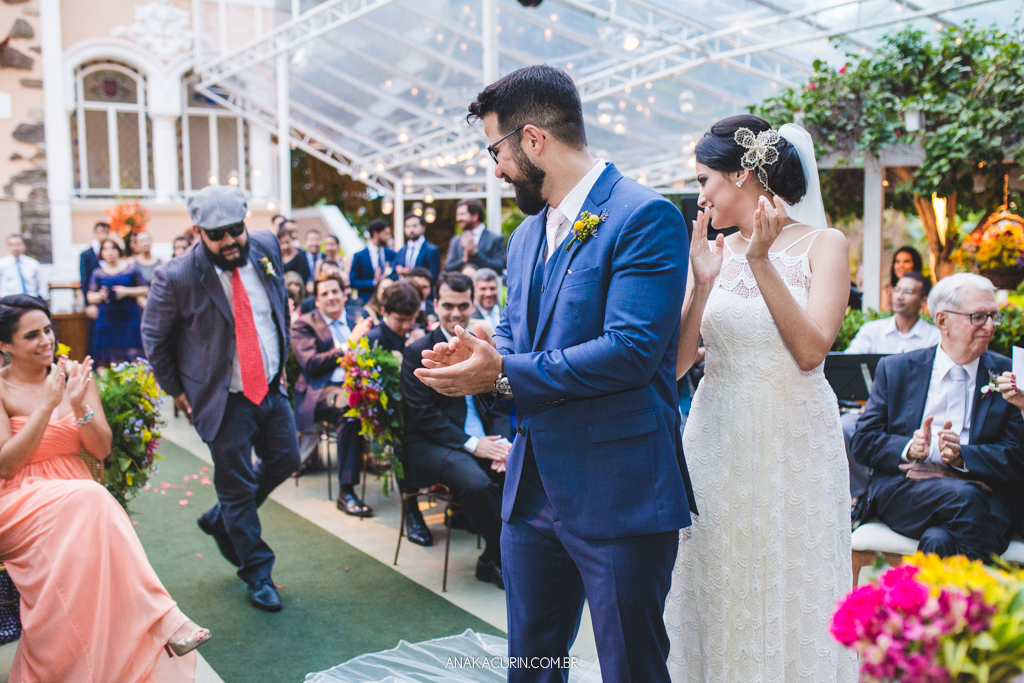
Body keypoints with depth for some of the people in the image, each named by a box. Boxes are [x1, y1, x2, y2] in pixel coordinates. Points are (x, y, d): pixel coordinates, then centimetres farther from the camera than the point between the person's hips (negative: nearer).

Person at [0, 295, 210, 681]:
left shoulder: (74, 374, 8)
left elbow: (101, 450, 5)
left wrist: (78, 406, -12)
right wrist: (47, 405, -15)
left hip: (76, 494, 3)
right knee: (90, 500, -35)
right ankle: (161, 617, -35)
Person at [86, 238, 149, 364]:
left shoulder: (131, 268, 5)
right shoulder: (98, 273, 8)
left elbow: (145, 290, 4)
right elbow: (90, 296, 8)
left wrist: (127, 291, -10)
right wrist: (100, 296, -13)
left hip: (130, 317, -1)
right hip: (107, 319, 1)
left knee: (133, 357, -6)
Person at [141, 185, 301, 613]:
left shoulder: (266, 247, -5)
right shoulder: (178, 278, -19)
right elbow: (154, 338, -5)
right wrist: (177, 391, -1)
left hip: (271, 387, 6)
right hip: (225, 400, -5)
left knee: (284, 460, 15)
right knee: (238, 487, 4)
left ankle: (219, 520, 39)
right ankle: (257, 574, 24)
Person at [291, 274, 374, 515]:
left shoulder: (354, 323, 25)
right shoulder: (303, 325, 9)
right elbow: (310, 364, -7)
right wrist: (349, 344, -9)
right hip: (321, 391, -4)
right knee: (350, 407, -38)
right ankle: (346, 492, -32)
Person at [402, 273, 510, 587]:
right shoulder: (417, 352, -1)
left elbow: (498, 405, 12)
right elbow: (422, 414, -9)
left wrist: (503, 442, -9)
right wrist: (471, 444, -17)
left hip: (485, 440, 5)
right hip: (434, 444, -5)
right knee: (475, 482, -35)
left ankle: (493, 560, -5)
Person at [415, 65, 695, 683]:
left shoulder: (645, 216, -14)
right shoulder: (527, 234, 14)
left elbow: (631, 349, -23)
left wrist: (503, 374, -18)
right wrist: (474, 357, -3)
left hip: (620, 494, -8)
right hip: (533, 488, 8)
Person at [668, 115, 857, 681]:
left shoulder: (822, 245, -3)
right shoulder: (712, 251, 6)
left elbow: (811, 351, -15)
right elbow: (677, 362, -1)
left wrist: (761, 262, -19)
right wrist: (701, 283, -13)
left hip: (793, 442, -3)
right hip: (718, 440, 3)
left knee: (790, 600, 7)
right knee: (715, 597, 11)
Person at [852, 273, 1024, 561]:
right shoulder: (895, 369, 14)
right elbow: (863, 441, 8)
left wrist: (961, 456, -14)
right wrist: (908, 448, -13)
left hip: (983, 492, 0)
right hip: (902, 490, 1)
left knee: (939, 541, -35)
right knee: (963, 496, -34)